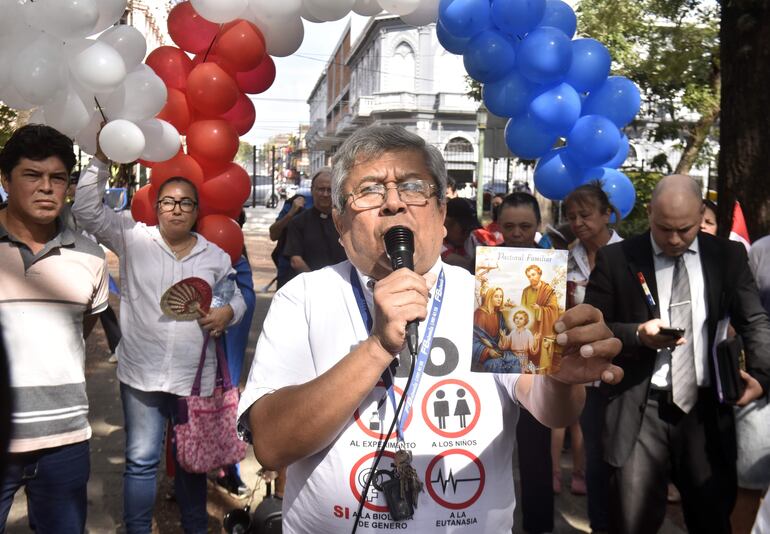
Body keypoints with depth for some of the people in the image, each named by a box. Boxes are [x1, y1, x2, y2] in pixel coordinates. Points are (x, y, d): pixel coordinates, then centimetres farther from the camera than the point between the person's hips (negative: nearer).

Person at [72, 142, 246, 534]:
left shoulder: (215, 256, 6)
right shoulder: (133, 238, 0)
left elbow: (236, 297, 14)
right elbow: (87, 210, -6)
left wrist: (228, 312, -9)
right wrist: (101, 160, -13)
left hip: (194, 376, 2)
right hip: (141, 373, -1)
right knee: (141, 459, 4)